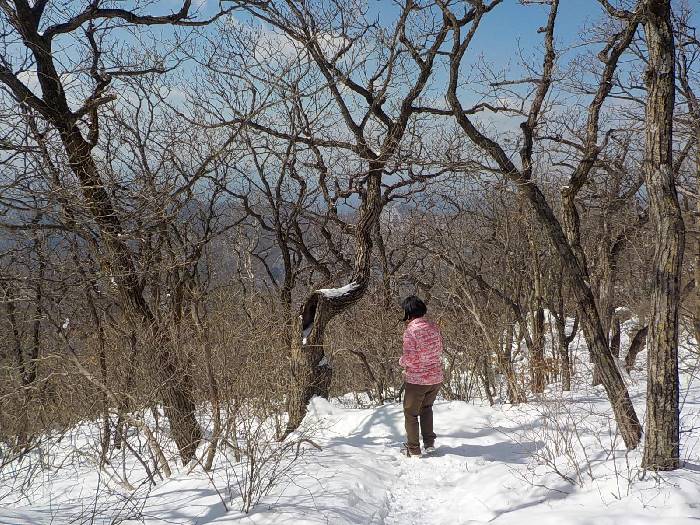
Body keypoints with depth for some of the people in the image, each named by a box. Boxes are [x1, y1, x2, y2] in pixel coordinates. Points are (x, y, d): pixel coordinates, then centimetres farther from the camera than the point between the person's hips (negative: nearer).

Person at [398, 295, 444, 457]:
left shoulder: (410, 330, -19)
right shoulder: (434, 327, 1)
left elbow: (410, 358, -21)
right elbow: (439, 351, 8)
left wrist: (401, 361, 0)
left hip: (416, 380, -6)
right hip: (436, 378, 6)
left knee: (411, 413, 11)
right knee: (426, 408, 28)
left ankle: (413, 450, 17)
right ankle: (429, 443, 27)